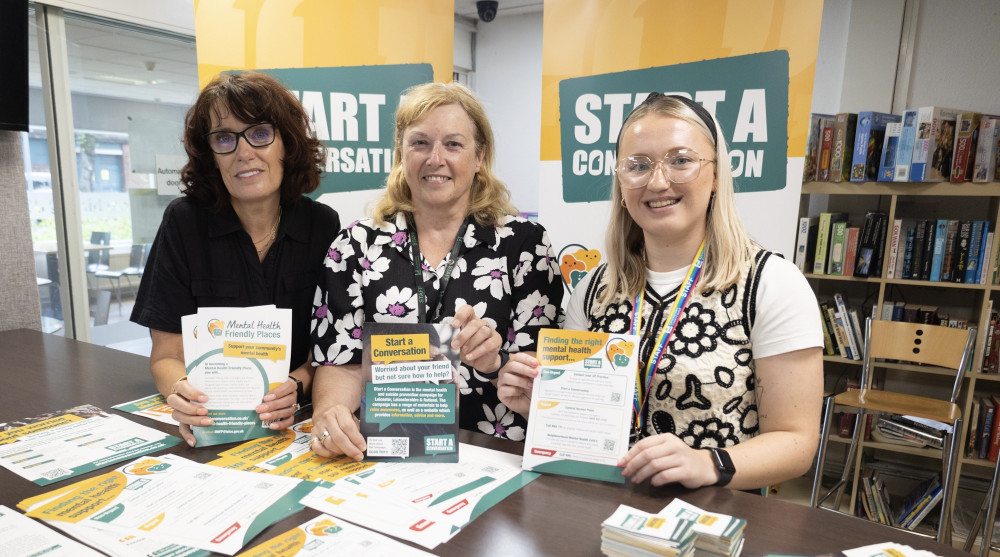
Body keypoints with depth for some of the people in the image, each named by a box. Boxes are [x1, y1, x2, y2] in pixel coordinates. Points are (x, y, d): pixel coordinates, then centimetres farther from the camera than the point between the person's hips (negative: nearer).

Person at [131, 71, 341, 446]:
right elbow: (167, 355, -3)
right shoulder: (184, 222, -4)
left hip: (295, 423, 1)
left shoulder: (323, 225, -3)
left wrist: (295, 387, -22)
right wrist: (183, 393, -25)